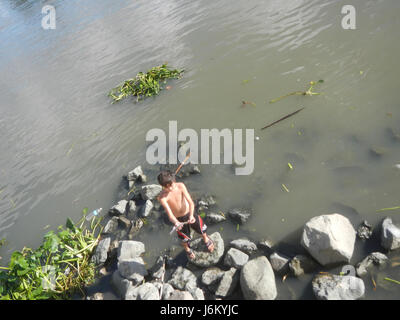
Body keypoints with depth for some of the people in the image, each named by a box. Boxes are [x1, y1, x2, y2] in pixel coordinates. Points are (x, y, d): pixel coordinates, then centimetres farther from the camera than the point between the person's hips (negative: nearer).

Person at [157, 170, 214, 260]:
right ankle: (187, 249, 56)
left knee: (201, 229, 22)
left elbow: (190, 202, -29)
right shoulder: (162, 197, -29)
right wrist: (176, 223, -56)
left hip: (189, 213, 2)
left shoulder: (181, 186, -25)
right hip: (178, 219, -1)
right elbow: (169, 212, -37)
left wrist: (191, 215, -44)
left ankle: (206, 240, 59)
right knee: (185, 238, 18)